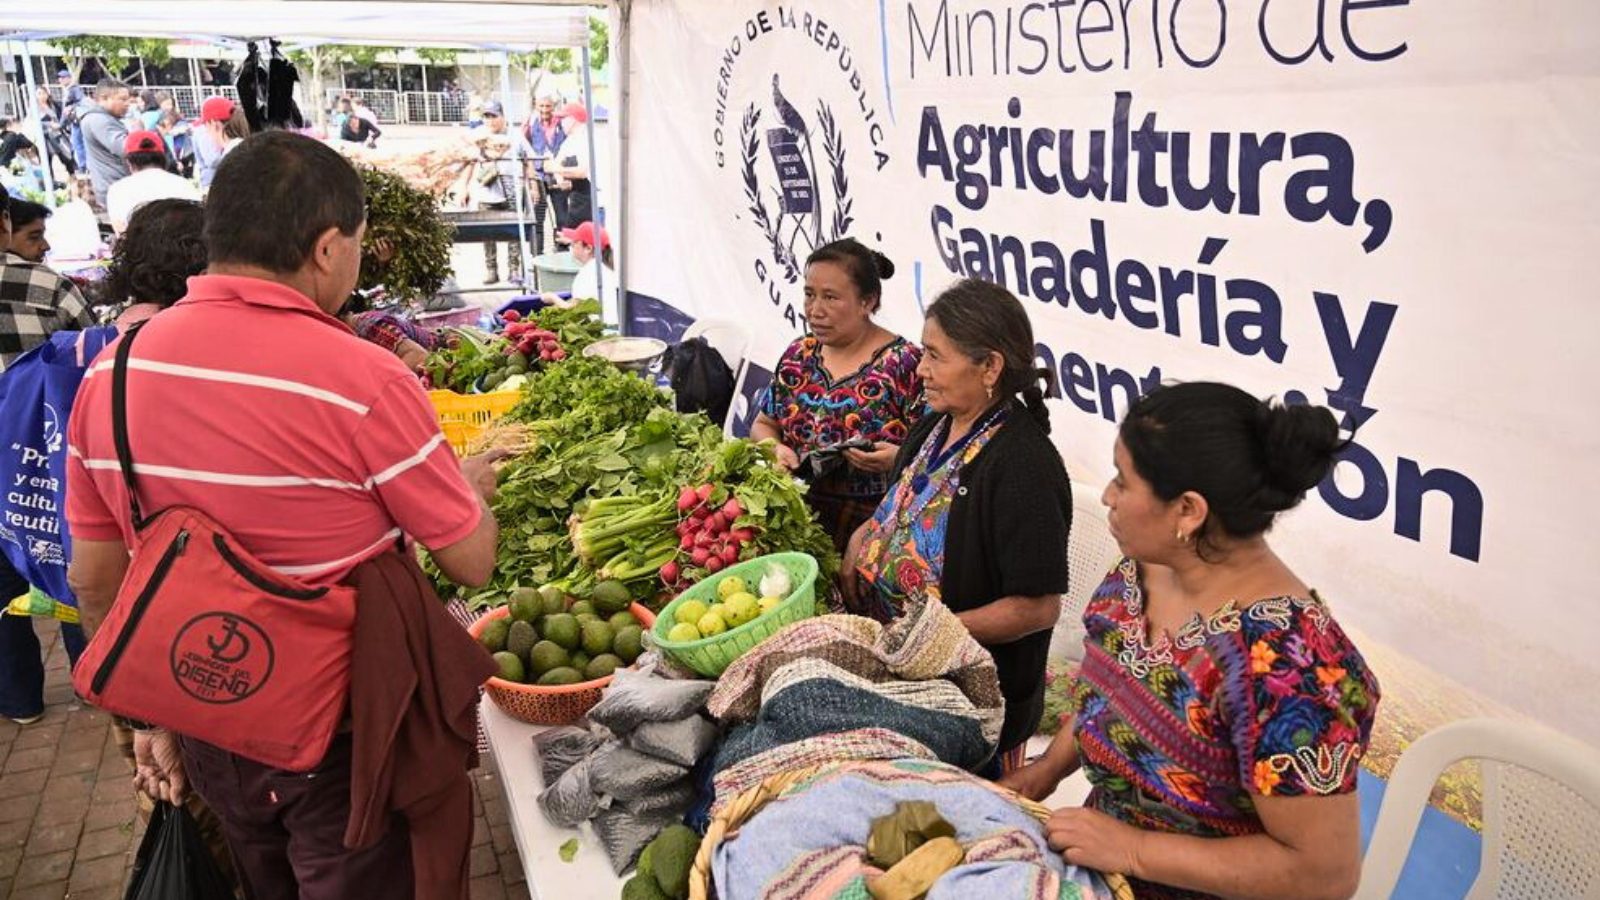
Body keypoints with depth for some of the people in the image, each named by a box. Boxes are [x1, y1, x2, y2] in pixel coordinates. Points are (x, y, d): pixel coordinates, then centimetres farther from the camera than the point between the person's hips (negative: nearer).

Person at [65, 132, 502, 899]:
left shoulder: (109, 373, -6)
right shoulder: (362, 381, -24)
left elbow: (95, 578, 3)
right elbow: (472, 563, -15)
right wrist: (469, 486, 6)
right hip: (344, 735, -5)